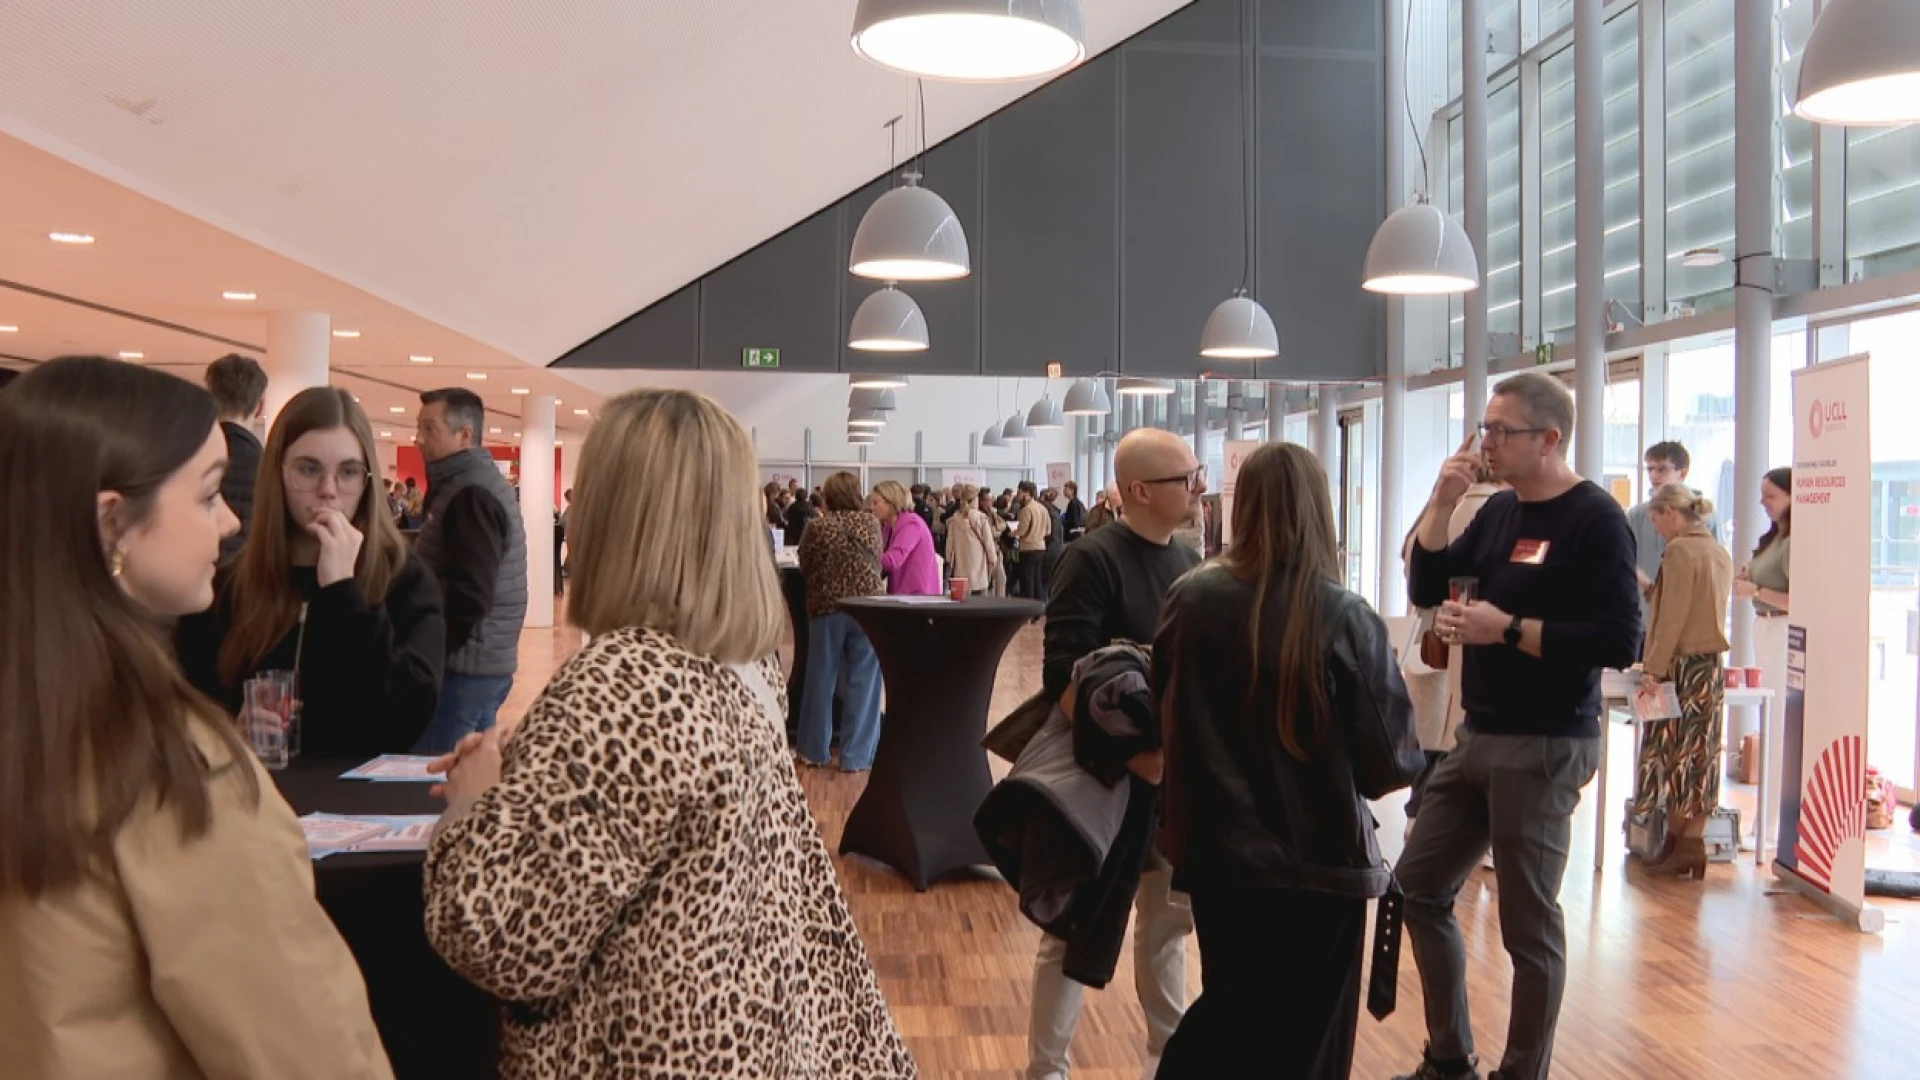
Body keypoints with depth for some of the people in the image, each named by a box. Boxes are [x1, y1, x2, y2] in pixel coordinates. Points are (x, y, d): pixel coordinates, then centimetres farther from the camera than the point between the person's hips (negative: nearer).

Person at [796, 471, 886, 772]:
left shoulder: (818, 526, -5)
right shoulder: (871, 522, 1)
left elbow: (805, 567, 6)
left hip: (826, 607, 0)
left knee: (821, 679, 11)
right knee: (863, 681, 6)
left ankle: (814, 750, 21)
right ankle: (857, 754, 7)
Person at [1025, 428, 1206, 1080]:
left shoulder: (1187, 562, 6)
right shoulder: (1093, 560, -16)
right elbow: (1064, 678, -22)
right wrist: (1131, 752, -26)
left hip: (1174, 771, 7)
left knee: (1169, 919, 18)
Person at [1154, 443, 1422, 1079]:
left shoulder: (1191, 601, -9)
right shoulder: (1345, 620, -16)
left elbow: (1163, 716, 5)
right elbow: (1391, 760, -10)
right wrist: (1409, 760, 12)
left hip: (1217, 852, 3)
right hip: (1319, 860, -3)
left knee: (1229, 1014, 24)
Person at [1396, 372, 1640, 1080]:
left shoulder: (1595, 519, -13)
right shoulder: (1500, 510, 10)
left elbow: (1619, 642, -21)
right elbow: (1427, 589, 10)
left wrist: (1507, 629, -20)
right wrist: (1441, 504, -2)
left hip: (1545, 747, -8)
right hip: (1477, 738, 8)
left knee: (1528, 923, 3)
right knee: (1419, 887, 13)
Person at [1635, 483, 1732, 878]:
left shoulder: (1680, 550, -12)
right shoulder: (1720, 553, 13)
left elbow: (1672, 616, -16)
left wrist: (1655, 667, -15)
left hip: (1683, 665, -8)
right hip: (1713, 664, 8)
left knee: (1674, 754, -1)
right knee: (1701, 755, 8)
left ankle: (1678, 843, 3)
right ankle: (1692, 843, 10)